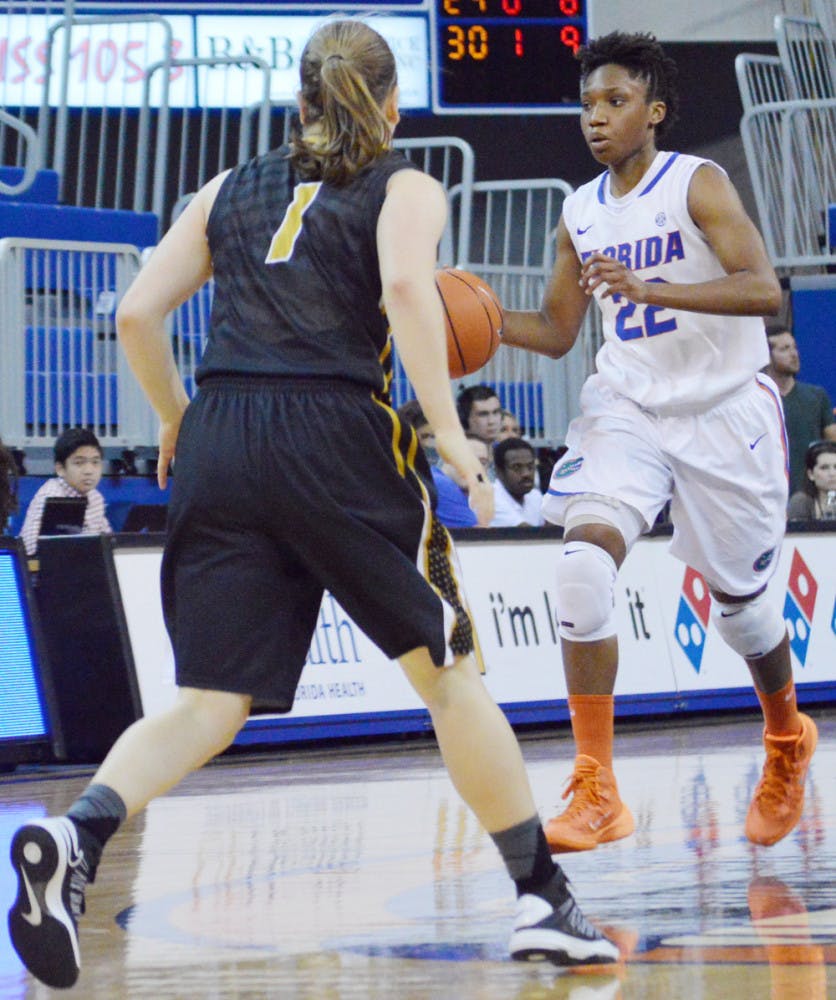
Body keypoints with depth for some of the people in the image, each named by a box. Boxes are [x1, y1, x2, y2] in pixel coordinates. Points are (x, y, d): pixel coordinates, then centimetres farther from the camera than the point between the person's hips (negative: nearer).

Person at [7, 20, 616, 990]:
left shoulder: (232, 188, 21)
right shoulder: (403, 187, 10)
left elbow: (137, 313, 13)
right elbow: (406, 286, -12)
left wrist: (178, 420, 28)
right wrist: (453, 440, -12)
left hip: (218, 444, 3)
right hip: (336, 436, -3)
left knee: (208, 703, 1)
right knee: (448, 673, 10)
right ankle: (541, 900, 12)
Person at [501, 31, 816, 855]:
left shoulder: (697, 185, -10)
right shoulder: (580, 214, 6)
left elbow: (763, 289, -23)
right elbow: (556, 332, 15)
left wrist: (652, 289, -35)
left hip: (722, 411, -3)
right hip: (627, 410, 4)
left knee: (739, 601, 9)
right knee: (583, 559, -22)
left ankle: (786, 739, 43)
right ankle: (596, 793, -19)